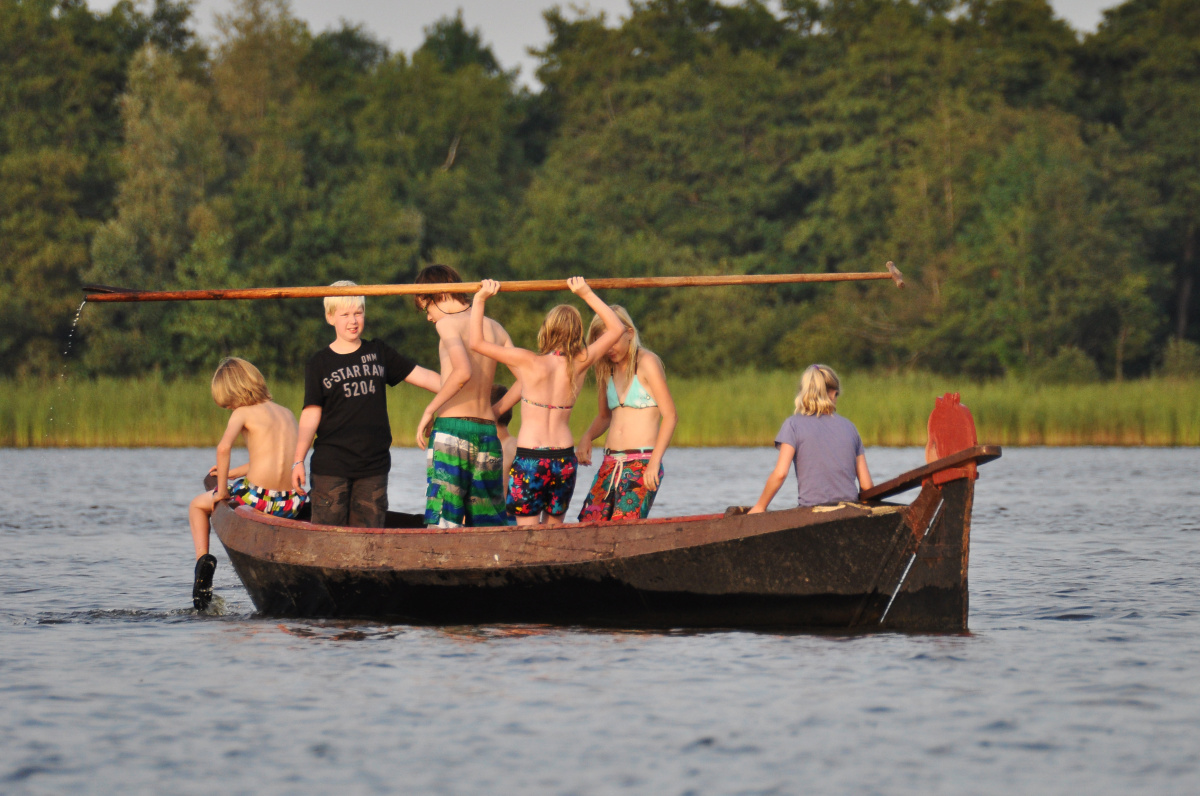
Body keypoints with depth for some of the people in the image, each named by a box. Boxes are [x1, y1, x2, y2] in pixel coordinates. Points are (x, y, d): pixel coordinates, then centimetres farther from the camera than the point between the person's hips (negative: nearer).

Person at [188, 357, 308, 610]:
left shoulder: (243, 413, -2)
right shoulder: (287, 414, 17)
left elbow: (224, 447, -18)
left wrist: (222, 489, -10)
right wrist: (236, 472, 27)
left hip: (257, 498, -5)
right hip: (292, 502, 5)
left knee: (198, 505, 24)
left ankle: (203, 557, 4)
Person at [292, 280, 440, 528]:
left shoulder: (378, 352, 12)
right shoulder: (319, 363, 4)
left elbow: (421, 376, 12)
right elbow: (311, 415, -2)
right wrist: (298, 460, -11)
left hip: (373, 464, 3)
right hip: (331, 466, -3)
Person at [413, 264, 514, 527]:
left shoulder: (448, 323, -4)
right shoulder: (494, 328, 14)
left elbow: (462, 371, -22)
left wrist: (430, 410, -13)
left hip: (452, 427, -6)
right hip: (488, 431, 6)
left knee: (442, 525, -9)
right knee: (490, 523, 10)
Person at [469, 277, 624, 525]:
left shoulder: (529, 363, -9)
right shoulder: (579, 363, 1)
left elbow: (477, 343, -8)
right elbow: (616, 328, 15)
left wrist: (480, 300, -1)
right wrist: (587, 294, 17)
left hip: (529, 458, -4)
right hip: (564, 458, 4)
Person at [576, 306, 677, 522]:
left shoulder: (646, 362, -3)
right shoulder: (607, 370, 17)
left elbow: (670, 415, -8)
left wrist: (654, 462, -17)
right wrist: (586, 437, 6)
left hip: (642, 463, -7)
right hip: (610, 463, 7)